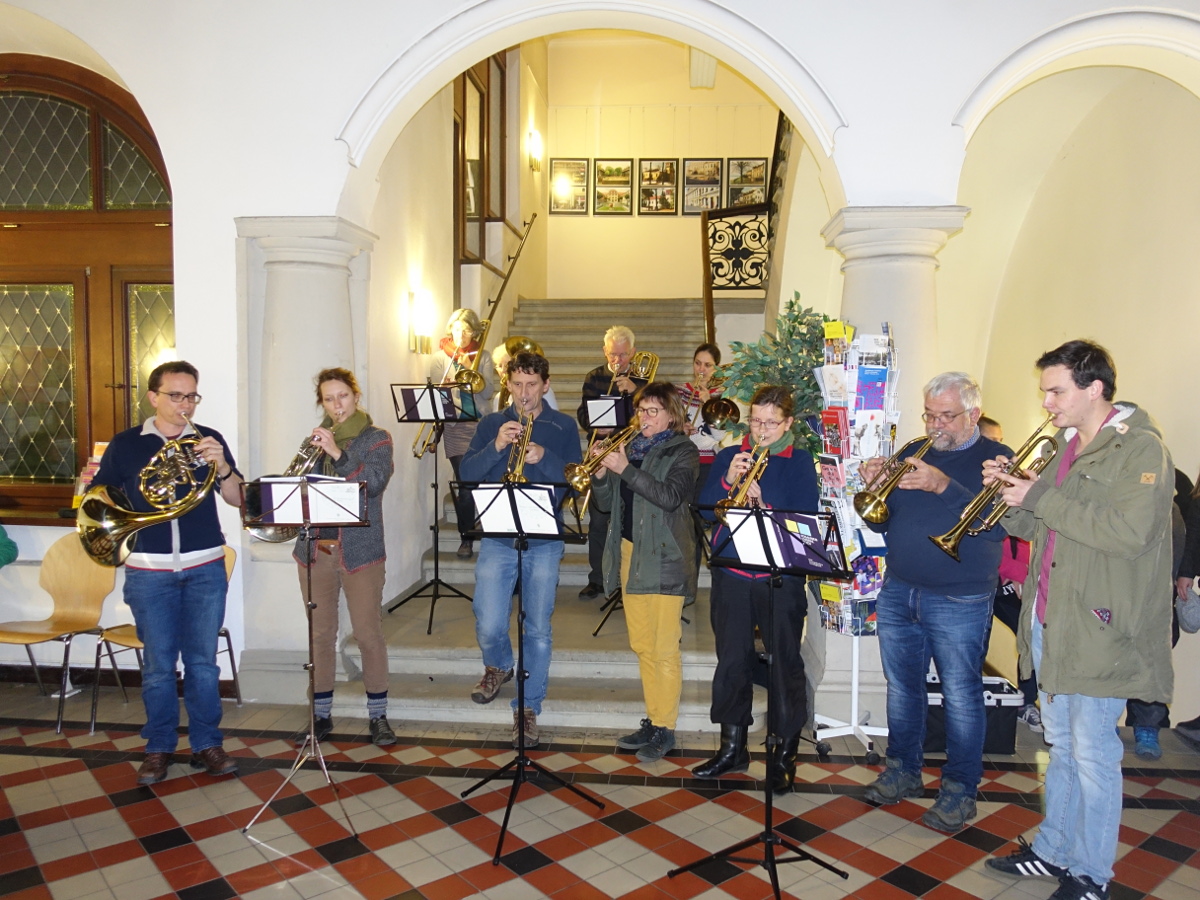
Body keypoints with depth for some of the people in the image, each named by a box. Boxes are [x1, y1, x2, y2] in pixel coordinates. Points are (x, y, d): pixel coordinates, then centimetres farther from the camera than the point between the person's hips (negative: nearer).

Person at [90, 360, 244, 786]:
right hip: (149, 571, 0)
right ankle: (159, 748, 23)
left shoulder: (208, 441, 5)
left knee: (202, 661, 7)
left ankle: (206, 744, 19)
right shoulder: (125, 444, 4)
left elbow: (236, 499, 0)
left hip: (205, 567, 0)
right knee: (158, 664, 7)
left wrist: (222, 467, -19)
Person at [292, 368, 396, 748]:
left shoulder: (376, 438, 0)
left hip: (359, 550, -3)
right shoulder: (316, 439, 11)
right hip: (315, 549, 4)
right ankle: (321, 715, 24)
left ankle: (378, 716, 15)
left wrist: (337, 453, -26)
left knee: (368, 634, 1)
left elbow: (375, 482, -16)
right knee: (320, 635, 11)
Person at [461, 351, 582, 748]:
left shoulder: (564, 427, 5)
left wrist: (544, 457, -19)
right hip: (497, 538, 1)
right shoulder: (491, 423, 8)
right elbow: (467, 473, -2)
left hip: (545, 541, 0)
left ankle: (527, 708, 18)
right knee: (489, 627, -1)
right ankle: (498, 666, 33)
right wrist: (496, 446, -18)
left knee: (538, 629, 2)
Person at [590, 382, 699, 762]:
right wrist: (600, 473, -8)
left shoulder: (683, 452, -5)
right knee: (642, 645, 13)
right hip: (629, 553, 6)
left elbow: (670, 497, -21)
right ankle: (653, 720, 26)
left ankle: (665, 728, 11)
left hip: (663, 558, -6)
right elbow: (605, 503, 10)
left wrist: (625, 469, -25)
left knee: (664, 649, -1)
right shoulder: (629, 448, 12)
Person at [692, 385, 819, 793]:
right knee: (732, 661, 12)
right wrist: (727, 481, -15)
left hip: (781, 577, -3)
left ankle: (785, 754, 20)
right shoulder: (729, 456, 8)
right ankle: (732, 748, 28)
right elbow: (702, 509, 1)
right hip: (730, 575, 3)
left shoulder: (800, 462, 0)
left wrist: (764, 507, -24)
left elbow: (805, 519, -9)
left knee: (785, 663, 4)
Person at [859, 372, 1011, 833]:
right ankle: (903, 770, 30)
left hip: (959, 602, -5)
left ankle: (959, 789, 19)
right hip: (898, 592, 5)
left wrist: (943, 486, -30)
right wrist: (874, 487, -10)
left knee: (961, 697, 4)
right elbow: (881, 521, 10)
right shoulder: (913, 454, 12)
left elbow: (996, 525, -20)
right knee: (902, 687, 14)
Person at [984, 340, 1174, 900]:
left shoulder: (1141, 449, -11)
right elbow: (1031, 528, 17)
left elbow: (1130, 531, -25)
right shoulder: (1068, 449, 13)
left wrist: (1040, 498, -21)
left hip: (1098, 630, -8)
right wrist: (1009, 492, -1)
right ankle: (1052, 851, 32)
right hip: (1050, 624, 8)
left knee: (1092, 755, 3)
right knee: (1061, 747, 19)